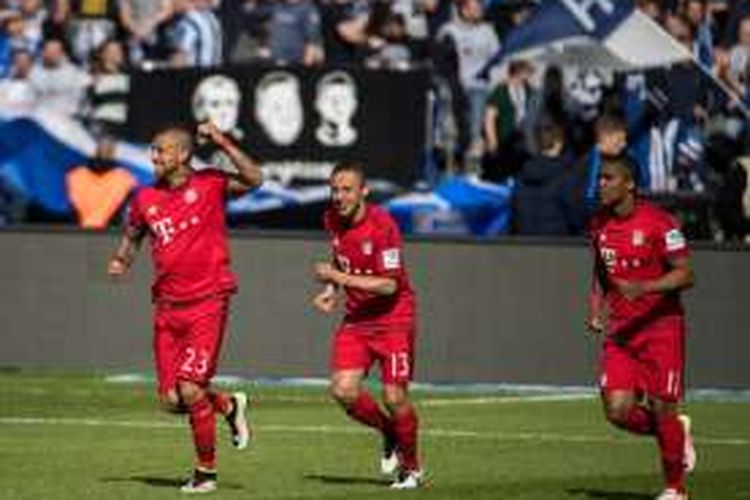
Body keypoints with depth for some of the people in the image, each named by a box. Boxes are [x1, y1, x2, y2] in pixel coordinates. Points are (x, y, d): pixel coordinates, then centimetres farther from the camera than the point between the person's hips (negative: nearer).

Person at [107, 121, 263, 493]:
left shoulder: (209, 184, -5)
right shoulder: (145, 199, 8)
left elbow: (253, 180, -21)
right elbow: (132, 236, 24)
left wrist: (222, 143, -25)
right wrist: (121, 262, 4)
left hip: (207, 303, -5)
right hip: (168, 306, 5)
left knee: (190, 390, -14)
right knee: (171, 400, 1)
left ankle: (206, 472, 3)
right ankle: (228, 406, 31)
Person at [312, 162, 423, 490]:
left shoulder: (382, 226, -20)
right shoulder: (333, 220, 1)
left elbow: (389, 285, -22)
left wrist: (340, 278, -24)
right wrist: (331, 291, 5)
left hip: (393, 320, -6)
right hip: (356, 319, 6)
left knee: (394, 397, -9)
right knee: (343, 390, -12)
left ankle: (411, 466, 14)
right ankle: (388, 432, 17)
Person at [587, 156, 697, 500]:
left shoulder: (658, 223, -14)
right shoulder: (599, 224, 5)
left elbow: (685, 275, -16)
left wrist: (643, 287, -29)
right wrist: (596, 307, 5)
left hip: (661, 327, -5)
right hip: (620, 330, 5)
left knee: (662, 409, -3)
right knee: (617, 411, -8)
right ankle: (677, 432, 22)